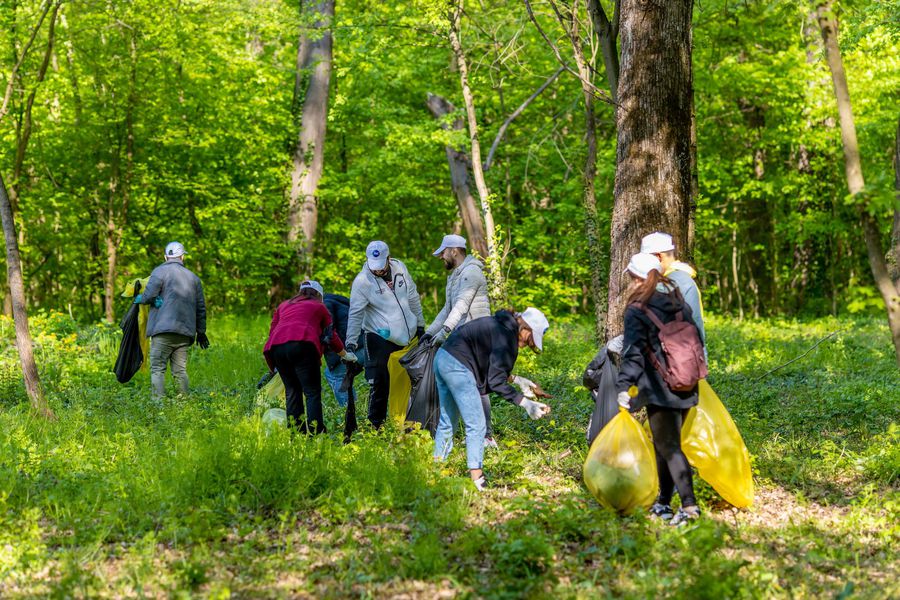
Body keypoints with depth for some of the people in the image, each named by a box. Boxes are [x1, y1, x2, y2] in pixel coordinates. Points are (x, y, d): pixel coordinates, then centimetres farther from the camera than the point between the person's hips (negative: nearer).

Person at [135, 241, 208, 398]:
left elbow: (149, 296, -10)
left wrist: (139, 299, 13)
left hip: (164, 328, -5)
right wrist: (201, 332, 26)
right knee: (180, 370, 9)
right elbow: (201, 307, 19)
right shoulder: (193, 277, 18)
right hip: (185, 332, 5)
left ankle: (159, 401, -13)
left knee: (157, 369, -4)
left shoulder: (160, 271, 1)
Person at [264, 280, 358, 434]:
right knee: (313, 392, -4)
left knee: (292, 390, 12)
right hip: (302, 345, -4)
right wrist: (345, 355, 41)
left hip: (276, 346, 4)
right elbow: (331, 335, 27)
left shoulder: (283, 305, 33)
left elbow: (272, 330, 27)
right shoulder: (319, 307, 25)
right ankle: (316, 432, -15)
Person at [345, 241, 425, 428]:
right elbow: (355, 314, -16)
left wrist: (420, 324, 16)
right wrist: (351, 342, -22)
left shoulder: (400, 268, 0)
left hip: (406, 336, 5)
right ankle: (375, 425, 2)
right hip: (379, 338, -5)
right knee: (380, 383, -9)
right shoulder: (362, 281, -15)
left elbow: (413, 298, 12)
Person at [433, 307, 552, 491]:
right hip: (457, 367, -10)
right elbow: (496, 382, -16)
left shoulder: (499, 326, 13)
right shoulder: (507, 336, -15)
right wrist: (524, 403, -16)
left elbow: (493, 370, 22)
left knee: (447, 422, 19)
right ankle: (476, 478, -6)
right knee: (476, 425, -6)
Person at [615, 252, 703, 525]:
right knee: (665, 444, 17)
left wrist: (623, 386, -18)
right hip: (685, 388, 7)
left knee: (668, 447, -6)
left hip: (660, 390, -7)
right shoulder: (681, 305, 12)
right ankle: (663, 502, 25)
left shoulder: (637, 311, -8)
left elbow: (633, 352, -16)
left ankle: (689, 504, -15)